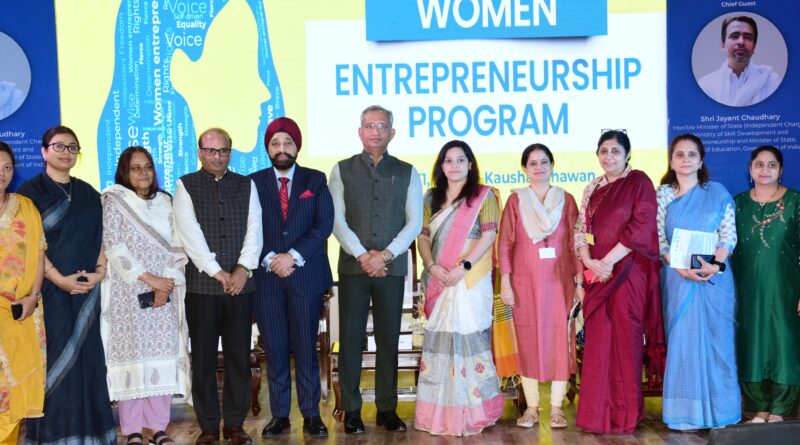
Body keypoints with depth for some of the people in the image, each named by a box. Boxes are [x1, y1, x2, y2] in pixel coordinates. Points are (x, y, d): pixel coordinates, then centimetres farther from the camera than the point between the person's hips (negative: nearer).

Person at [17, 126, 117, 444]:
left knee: (86, 358, 6)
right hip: (49, 290, -4)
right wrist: (59, 279, -16)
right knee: (54, 360, -1)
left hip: (86, 290, 4)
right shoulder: (31, 192, -2)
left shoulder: (88, 194, 13)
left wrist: (100, 271, -5)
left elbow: (98, 237, 12)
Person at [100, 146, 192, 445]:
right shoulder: (114, 201, 2)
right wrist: (148, 278, -14)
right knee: (132, 354, -3)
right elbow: (113, 246, -7)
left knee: (163, 355, 1)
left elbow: (176, 246, 7)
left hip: (164, 293, 3)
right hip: (128, 293, -3)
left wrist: (168, 282, -8)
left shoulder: (164, 202, 13)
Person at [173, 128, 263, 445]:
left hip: (241, 283, 2)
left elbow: (254, 229, 2)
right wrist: (217, 272, -14)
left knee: (239, 356, 6)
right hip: (202, 284, -2)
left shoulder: (246, 185, 11)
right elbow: (191, 234, -7)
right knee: (203, 357, 2)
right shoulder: (185, 186, 3)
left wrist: (243, 268, -11)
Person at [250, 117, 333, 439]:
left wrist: (293, 256, -11)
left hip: (306, 276, -1)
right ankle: (279, 415, 14)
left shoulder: (316, 180, 7)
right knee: (274, 350, 5)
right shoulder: (254, 182, 8)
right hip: (266, 277, 1)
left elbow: (324, 225, -2)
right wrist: (269, 260, -12)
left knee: (306, 348, 3)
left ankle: (311, 414, 11)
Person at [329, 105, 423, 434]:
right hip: (353, 267, 0)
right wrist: (363, 255, -12)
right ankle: (351, 410, 13)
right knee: (350, 339, 2)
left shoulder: (407, 173, 7)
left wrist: (386, 255, -11)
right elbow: (337, 220, -2)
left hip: (392, 268, 1)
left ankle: (387, 409, 16)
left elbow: (414, 222, 1)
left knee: (389, 339, 6)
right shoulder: (342, 170, 6)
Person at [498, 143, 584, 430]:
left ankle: (556, 407, 10)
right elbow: (505, 244, 2)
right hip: (525, 282, 0)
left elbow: (575, 243, 4)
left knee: (560, 340, 0)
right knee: (528, 341, 3)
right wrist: (505, 282, -5)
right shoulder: (516, 200, 4)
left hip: (559, 281, 0)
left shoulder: (566, 200, 6)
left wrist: (579, 282, -1)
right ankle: (531, 407, 12)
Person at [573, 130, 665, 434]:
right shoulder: (593, 189, 15)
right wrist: (589, 262, -7)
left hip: (628, 272, -5)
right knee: (598, 342, 5)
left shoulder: (638, 182, -2)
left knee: (624, 339, -2)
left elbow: (641, 227, -12)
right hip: (597, 274, 5)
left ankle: (624, 414, 8)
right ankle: (598, 412, 14)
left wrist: (609, 260, -15)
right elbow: (581, 229, 11)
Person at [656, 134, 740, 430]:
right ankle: (686, 412, 8)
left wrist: (714, 265, -15)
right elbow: (659, 238, 0)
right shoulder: (662, 194, 5)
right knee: (682, 341, 1)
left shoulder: (718, 193, 6)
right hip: (678, 277, 0)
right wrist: (682, 269, -13)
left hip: (715, 278, 0)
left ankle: (716, 410, 12)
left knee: (714, 340, 2)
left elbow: (729, 235, 2)